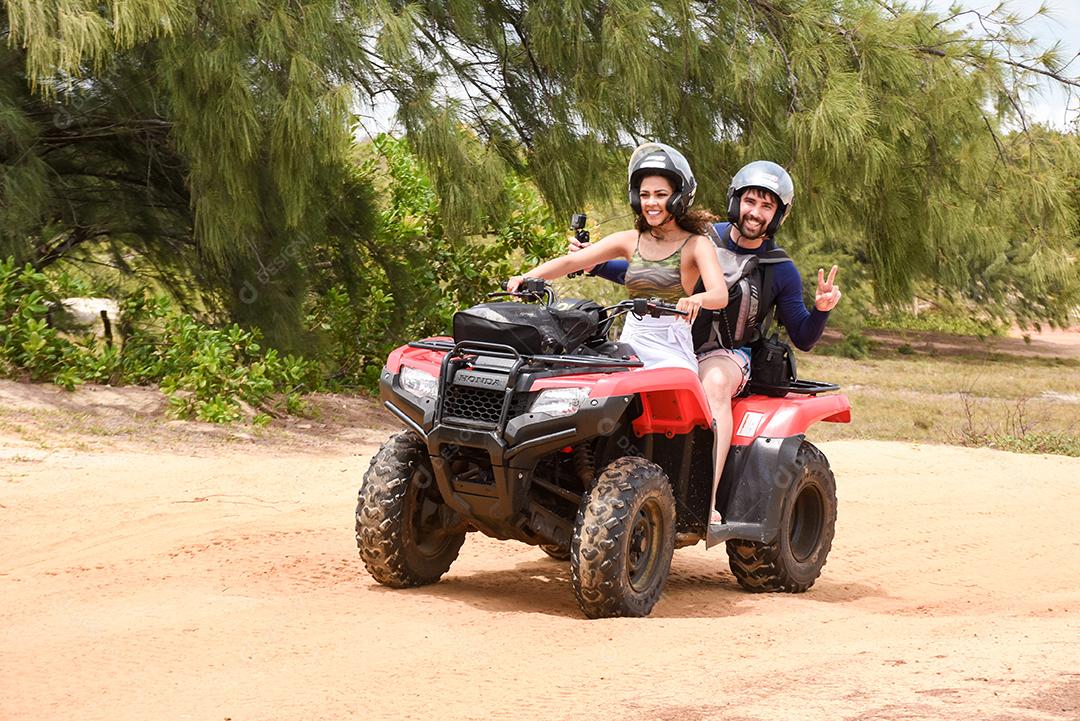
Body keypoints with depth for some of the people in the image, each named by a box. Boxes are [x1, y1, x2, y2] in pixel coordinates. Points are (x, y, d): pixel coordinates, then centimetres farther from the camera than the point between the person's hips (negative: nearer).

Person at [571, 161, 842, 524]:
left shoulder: (781, 272, 7)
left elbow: (803, 338, 9)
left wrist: (821, 309, -11)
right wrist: (593, 264, 8)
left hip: (730, 354, -2)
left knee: (714, 382, -39)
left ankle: (707, 501, -47)